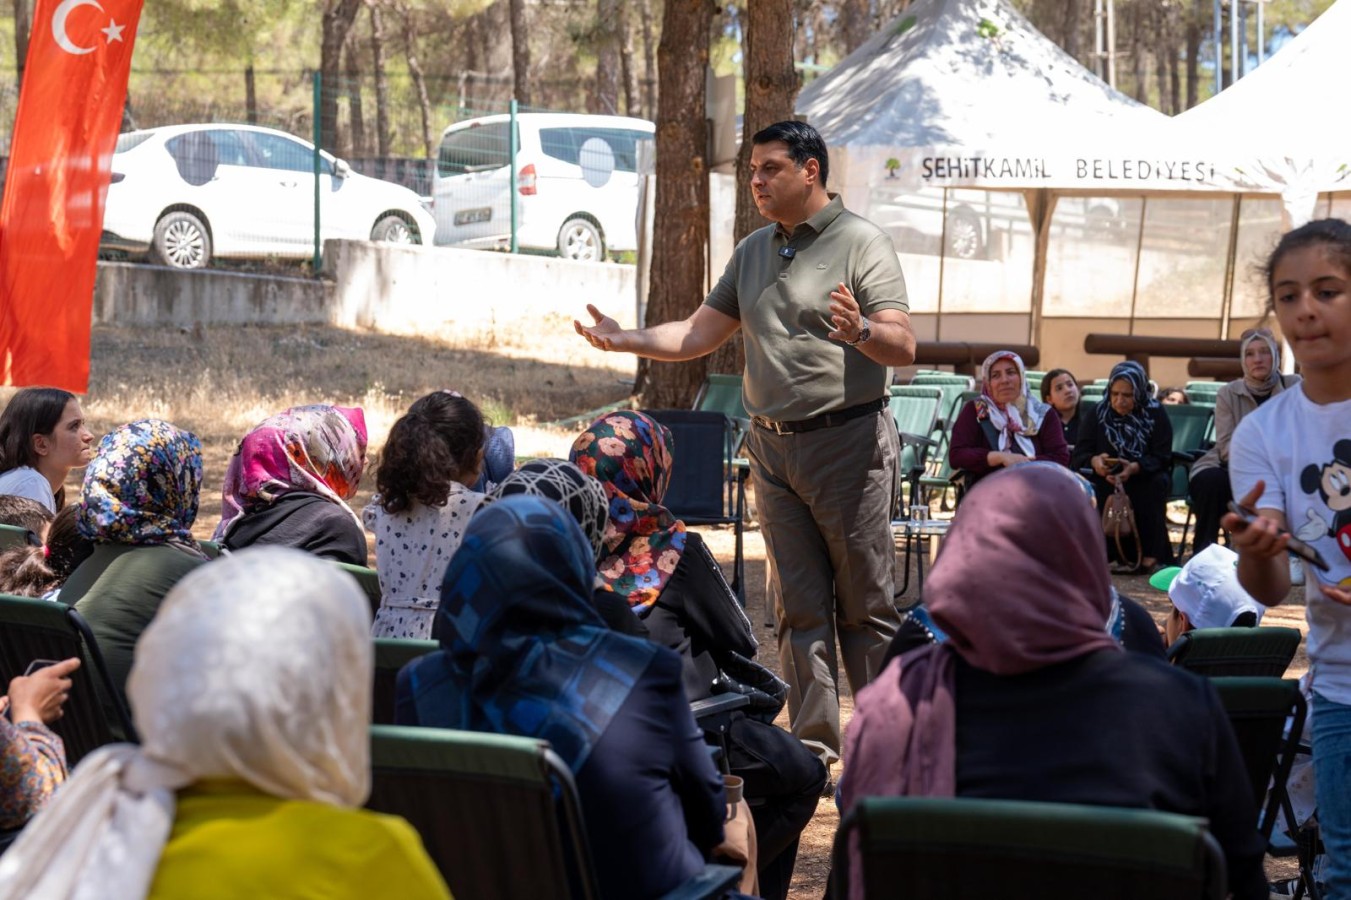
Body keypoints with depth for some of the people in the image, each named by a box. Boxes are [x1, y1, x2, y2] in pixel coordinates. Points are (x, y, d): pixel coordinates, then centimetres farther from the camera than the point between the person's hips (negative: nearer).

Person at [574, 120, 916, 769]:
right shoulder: (753, 251, 15)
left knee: (864, 607, -2)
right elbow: (699, 335, 19)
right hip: (772, 446, 6)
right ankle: (814, 749, 10)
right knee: (797, 606, 6)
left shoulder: (861, 243, -6)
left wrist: (862, 332, -36)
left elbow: (904, 348, -15)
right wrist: (624, 340, 6)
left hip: (846, 441, -6)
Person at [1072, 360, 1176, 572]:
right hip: (1108, 479, 1)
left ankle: (1151, 555, -30)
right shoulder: (1099, 413, 3)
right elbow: (1079, 454, -4)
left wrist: (1134, 468, -34)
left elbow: (1162, 457, -13)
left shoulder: (1155, 414, -2)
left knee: (1157, 483, -35)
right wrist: (1094, 461, -30)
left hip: (1145, 477, -1)